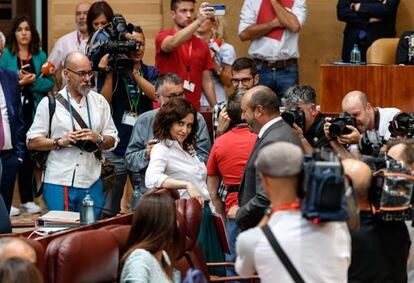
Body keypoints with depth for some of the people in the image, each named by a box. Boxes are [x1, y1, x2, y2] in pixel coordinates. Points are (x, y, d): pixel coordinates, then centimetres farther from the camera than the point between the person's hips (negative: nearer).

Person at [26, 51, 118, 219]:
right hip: (59, 184, -3)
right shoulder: (49, 103, 1)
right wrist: (61, 141, -14)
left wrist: (98, 139, -9)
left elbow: (112, 140, 12)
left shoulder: (99, 101, 11)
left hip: (92, 184, 3)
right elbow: (32, 142, 0)